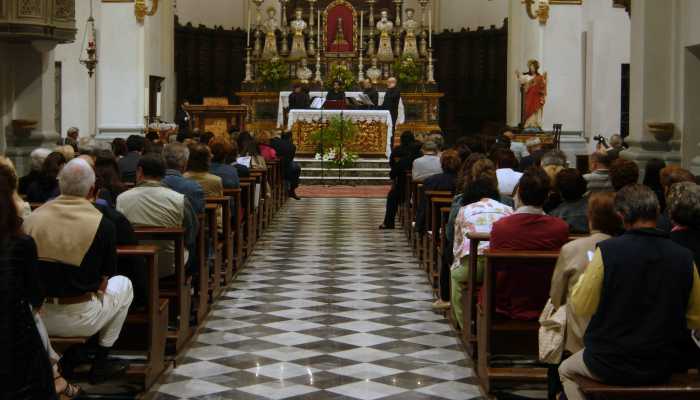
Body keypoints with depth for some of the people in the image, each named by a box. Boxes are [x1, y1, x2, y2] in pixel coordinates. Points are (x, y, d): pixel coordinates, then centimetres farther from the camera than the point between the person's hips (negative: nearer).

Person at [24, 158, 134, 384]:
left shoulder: (32, 219, -3)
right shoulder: (102, 225, -11)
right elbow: (104, 279, 1)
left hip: (38, 319, 4)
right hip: (80, 321, -4)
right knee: (123, 284, 25)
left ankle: (67, 359, 30)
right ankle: (100, 362, 24)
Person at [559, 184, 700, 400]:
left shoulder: (607, 251, -20)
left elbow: (580, 308, -10)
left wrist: (585, 275, 7)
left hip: (611, 366, -4)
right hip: (664, 368, 4)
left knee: (566, 371, 28)